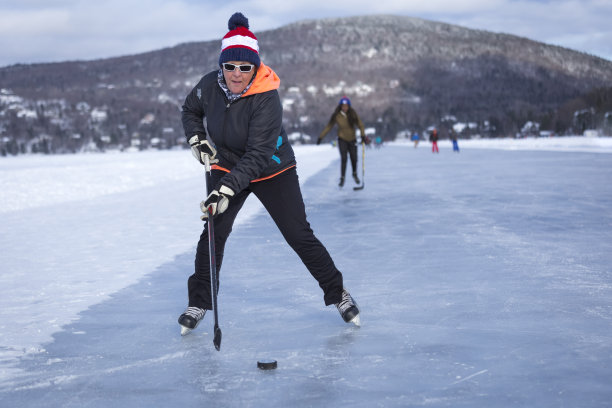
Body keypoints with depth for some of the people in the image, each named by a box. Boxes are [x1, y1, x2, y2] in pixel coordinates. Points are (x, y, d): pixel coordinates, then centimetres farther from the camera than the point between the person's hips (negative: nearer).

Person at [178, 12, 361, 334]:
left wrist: (227, 189, -42)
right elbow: (190, 110, 9)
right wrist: (197, 139, -8)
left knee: (299, 236, -4)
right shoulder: (210, 85, -15)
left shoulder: (267, 98, -29)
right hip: (227, 167, 3)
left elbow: (257, 155, -34)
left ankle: (338, 294, 12)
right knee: (214, 232, -8)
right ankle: (199, 303, 6)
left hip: (272, 171, -3)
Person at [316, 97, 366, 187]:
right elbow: (329, 126, -3)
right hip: (342, 139, -2)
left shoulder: (353, 114, -10)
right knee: (343, 159, -14)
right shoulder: (336, 116, -12)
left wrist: (363, 135, -22)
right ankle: (342, 178, -5)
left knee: (354, 158, 5)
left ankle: (354, 174, 33)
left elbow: (360, 125, -7)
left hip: (352, 140, 2)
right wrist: (321, 137, -4)